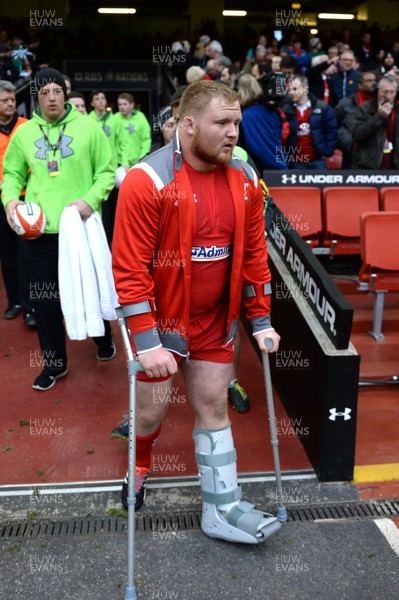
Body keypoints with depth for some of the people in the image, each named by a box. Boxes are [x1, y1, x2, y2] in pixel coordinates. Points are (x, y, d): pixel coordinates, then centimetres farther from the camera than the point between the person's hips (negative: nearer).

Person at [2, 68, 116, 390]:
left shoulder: (88, 127, -3)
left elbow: (106, 171, -1)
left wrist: (91, 199, -17)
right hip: (40, 228, 3)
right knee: (45, 296, 8)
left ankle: (104, 340, 40)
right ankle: (54, 361, 24)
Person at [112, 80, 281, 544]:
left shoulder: (244, 180, -2)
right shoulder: (147, 180, -19)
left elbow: (254, 255, 5)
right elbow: (129, 269, -20)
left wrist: (261, 321, 5)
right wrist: (146, 341, -21)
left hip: (214, 322, 4)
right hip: (160, 319, -4)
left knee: (214, 408, 10)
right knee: (152, 410, 9)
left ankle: (221, 510, 23)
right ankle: (139, 468, 43)